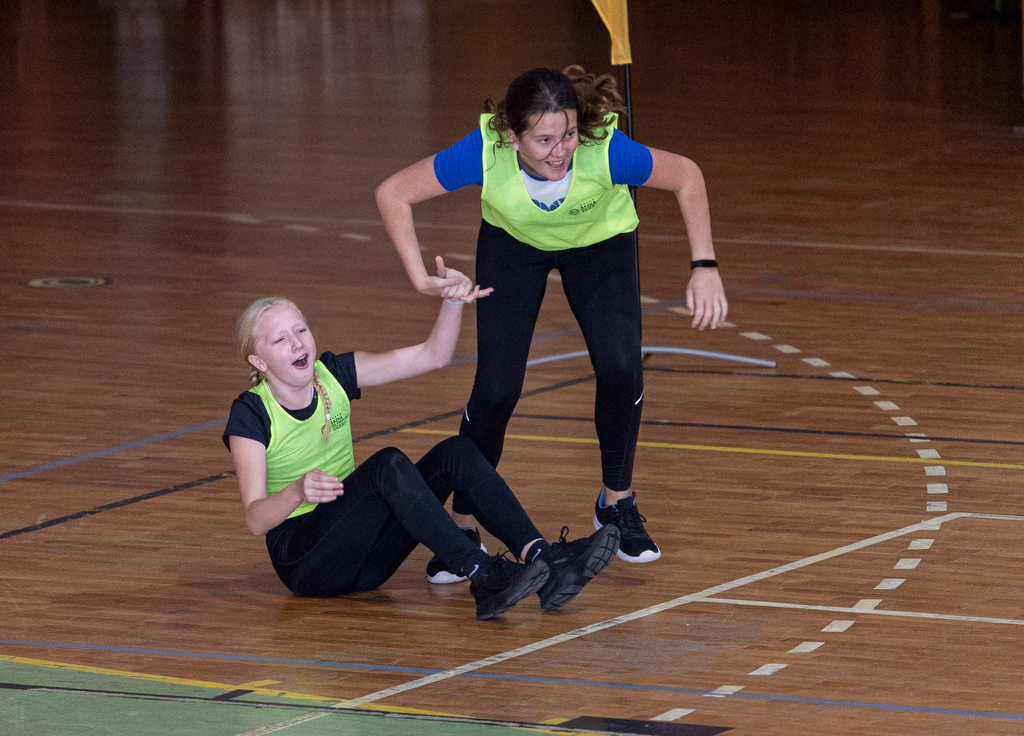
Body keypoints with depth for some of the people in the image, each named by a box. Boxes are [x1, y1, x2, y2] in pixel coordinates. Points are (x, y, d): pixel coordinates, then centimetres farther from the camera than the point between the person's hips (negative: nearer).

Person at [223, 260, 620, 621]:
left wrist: (454, 302, -20)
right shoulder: (251, 415, -12)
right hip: (302, 558, -6)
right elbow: (256, 519, -21)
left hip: (362, 555, 6)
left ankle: (545, 560, -32)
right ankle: (483, 577, -41)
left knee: (456, 453, -15)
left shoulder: (332, 375, 3)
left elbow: (433, 355, -1)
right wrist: (296, 493, -42)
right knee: (389, 465, -31)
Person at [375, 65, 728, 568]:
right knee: (496, 389, -9)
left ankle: (616, 503, 8)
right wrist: (421, 279, -35)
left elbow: (686, 177, -22)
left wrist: (705, 268, -27)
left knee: (621, 370, -17)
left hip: (600, 243, 0)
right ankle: (460, 525, 11)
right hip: (513, 243, 0)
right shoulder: (485, 153, -40)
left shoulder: (605, 152, -40)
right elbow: (393, 193, -28)